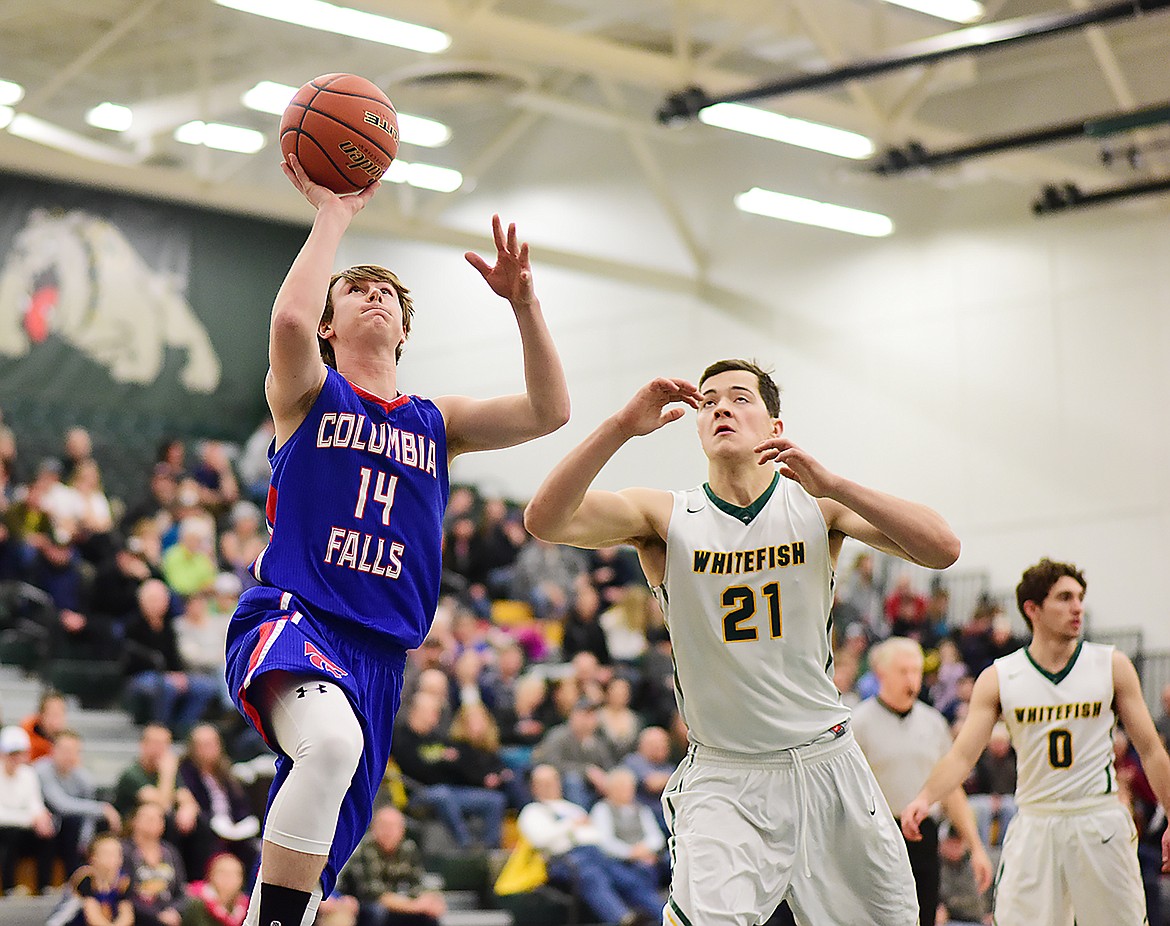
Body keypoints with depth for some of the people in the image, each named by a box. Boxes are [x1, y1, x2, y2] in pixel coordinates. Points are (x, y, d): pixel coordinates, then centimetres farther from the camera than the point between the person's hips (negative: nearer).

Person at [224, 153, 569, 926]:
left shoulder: (436, 422, 21)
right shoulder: (308, 394, 8)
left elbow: (549, 411, 7)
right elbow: (289, 320, -15)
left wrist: (522, 301, -3)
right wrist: (334, 215, -5)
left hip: (379, 650, 5)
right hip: (292, 620, -5)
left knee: (317, 857, 4)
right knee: (332, 742, -38)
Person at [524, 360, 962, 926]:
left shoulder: (816, 506, -2)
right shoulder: (665, 517, -4)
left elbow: (942, 550, -15)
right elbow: (545, 520, -19)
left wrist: (830, 484, -25)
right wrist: (622, 427, -29)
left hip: (827, 764, 2)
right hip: (724, 779, -2)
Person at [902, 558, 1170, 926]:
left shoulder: (1112, 666, 2)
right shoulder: (998, 678, 1)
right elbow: (963, 753, -3)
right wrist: (925, 797, -22)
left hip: (1100, 818, 0)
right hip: (1034, 823, 0)